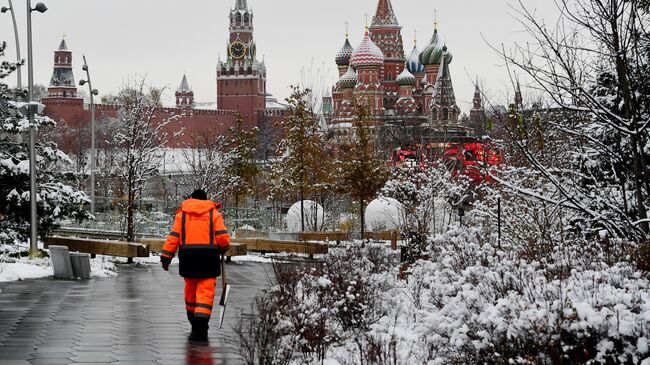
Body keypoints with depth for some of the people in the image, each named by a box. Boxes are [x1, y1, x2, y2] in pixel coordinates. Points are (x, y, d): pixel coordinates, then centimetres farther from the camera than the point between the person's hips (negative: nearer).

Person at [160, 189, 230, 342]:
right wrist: (223, 249, 18)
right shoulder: (214, 213, 6)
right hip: (208, 256, -2)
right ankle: (201, 325, -20)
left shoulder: (182, 214, 10)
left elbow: (173, 236, 2)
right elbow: (223, 237, -2)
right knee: (205, 292, -4)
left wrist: (166, 257, 1)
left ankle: (195, 326, 22)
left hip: (188, 256, 2)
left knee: (190, 291, 15)